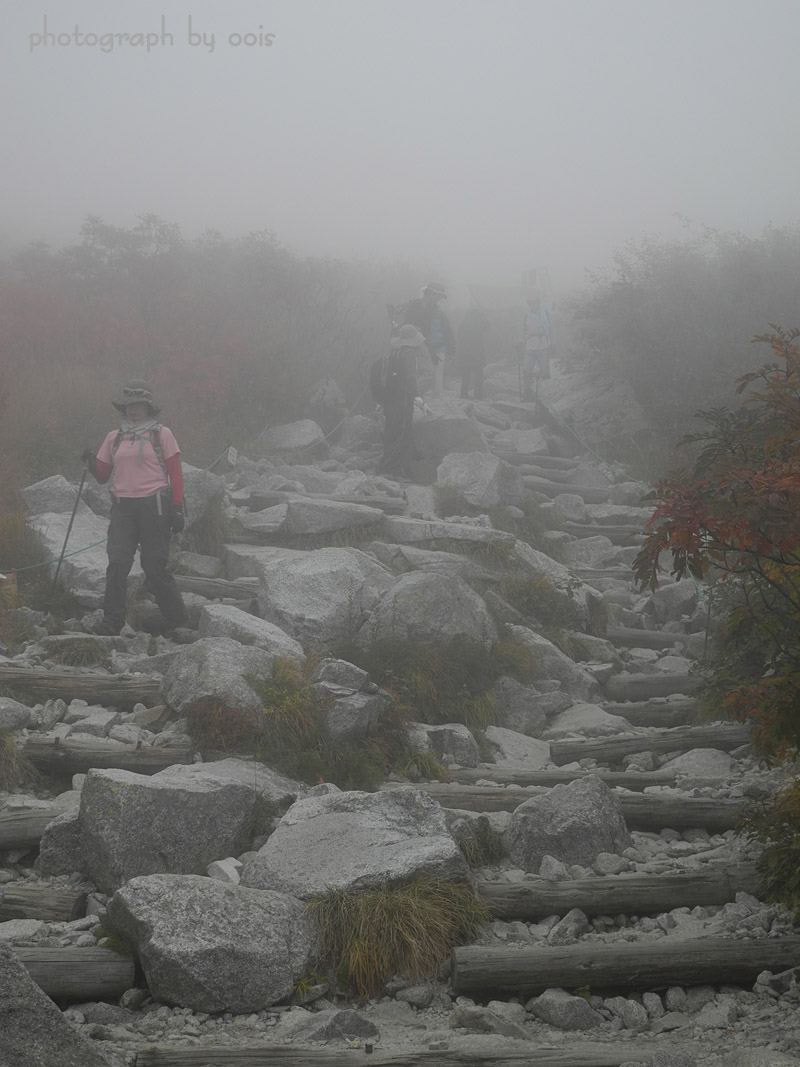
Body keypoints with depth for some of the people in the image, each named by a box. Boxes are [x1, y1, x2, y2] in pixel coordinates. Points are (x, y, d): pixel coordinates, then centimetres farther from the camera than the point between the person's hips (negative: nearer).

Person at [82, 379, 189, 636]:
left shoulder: (161, 434, 5)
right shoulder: (114, 437, 15)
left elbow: (175, 474, 3)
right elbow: (103, 475, 18)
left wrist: (177, 509, -5)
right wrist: (91, 463, -3)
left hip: (154, 506, -3)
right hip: (123, 507, 3)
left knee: (154, 566, -4)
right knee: (117, 562, -9)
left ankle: (177, 620, 9)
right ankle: (112, 620, -4)